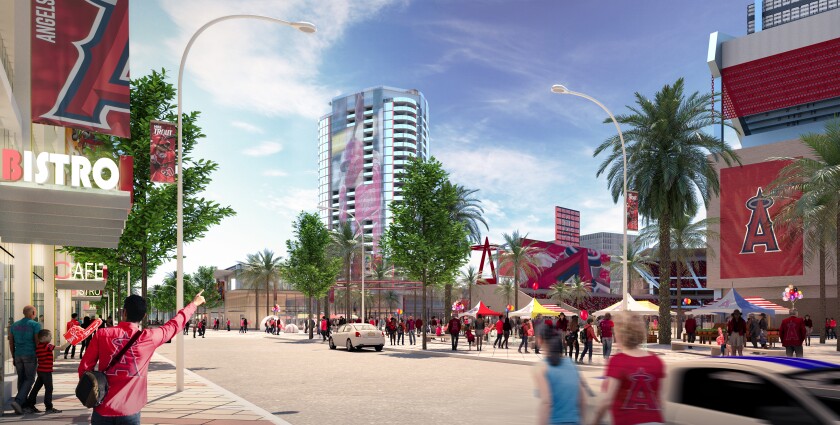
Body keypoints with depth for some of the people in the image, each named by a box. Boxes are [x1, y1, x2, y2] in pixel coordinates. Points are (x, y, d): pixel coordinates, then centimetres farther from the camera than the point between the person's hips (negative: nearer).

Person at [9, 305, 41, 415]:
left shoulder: (15, 325, 11)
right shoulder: (35, 325, -6)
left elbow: (11, 343, 13)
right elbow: (38, 342, -10)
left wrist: (14, 357, 19)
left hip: (18, 355, 6)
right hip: (30, 355, -6)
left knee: (21, 379, 11)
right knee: (29, 379, 0)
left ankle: (23, 406, 13)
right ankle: (18, 401, -16)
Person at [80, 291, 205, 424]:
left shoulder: (102, 335, -5)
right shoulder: (149, 338, -6)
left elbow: (84, 368, -1)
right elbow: (174, 325, 10)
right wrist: (194, 304, 25)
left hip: (103, 409, 1)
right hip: (129, 411, -1)